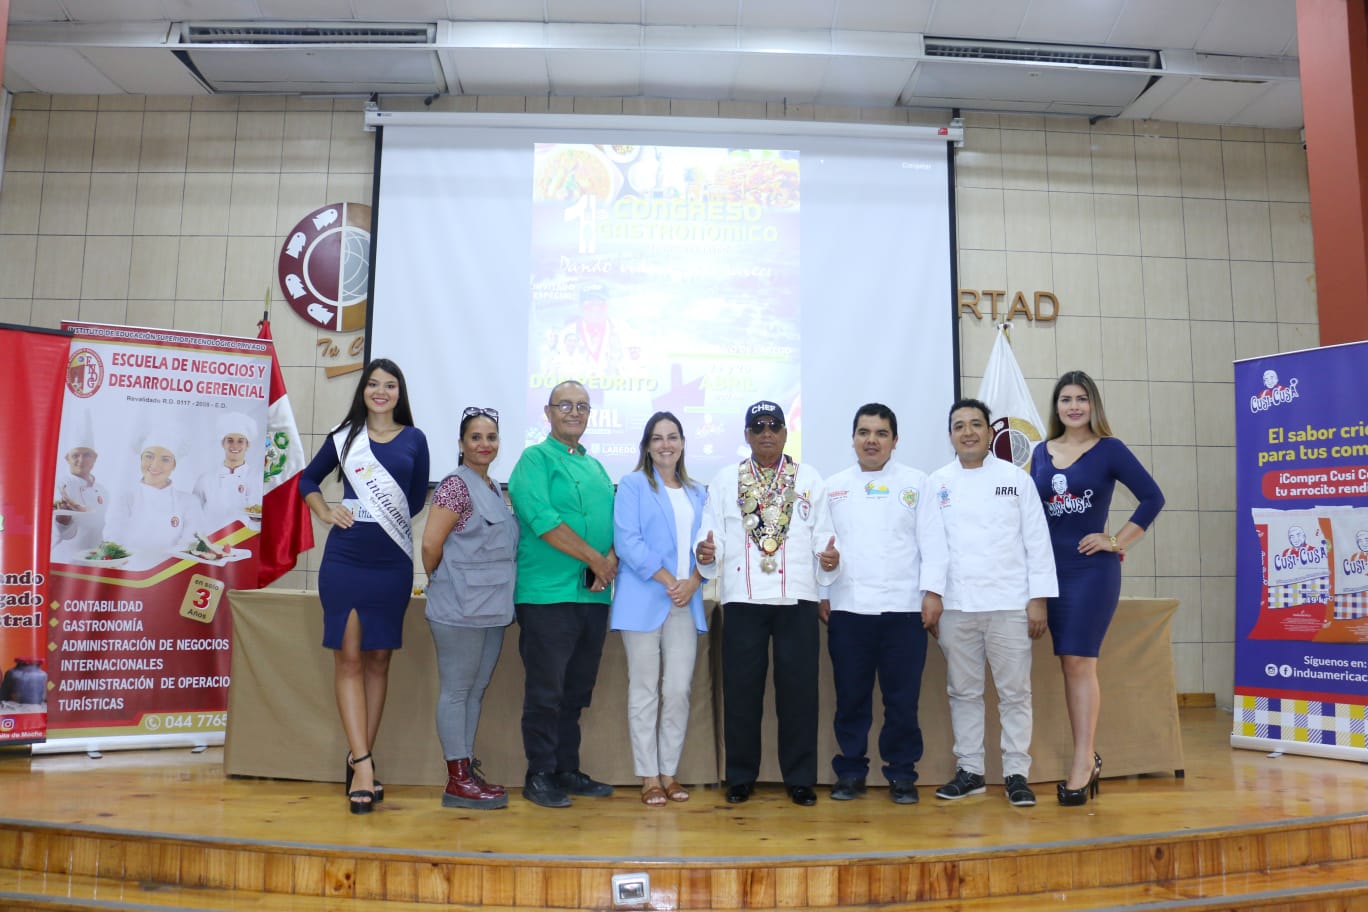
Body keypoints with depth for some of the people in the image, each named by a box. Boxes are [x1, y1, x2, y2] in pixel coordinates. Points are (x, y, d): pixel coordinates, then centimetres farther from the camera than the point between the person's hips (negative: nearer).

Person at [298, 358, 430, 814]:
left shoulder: (414, 439, 7)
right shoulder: (344, 435, 8)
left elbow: (418, 498, 12)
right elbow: (308, 479, 19)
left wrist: (388, 517, 1)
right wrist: (325, 512, 5)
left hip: (392, 562, 1)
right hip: (344, 558, 0)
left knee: (378, 658, 6)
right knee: (348, 657, -3)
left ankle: (359, 759, 16)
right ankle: (363, 763, -1)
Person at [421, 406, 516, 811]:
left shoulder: (494, 489, 14)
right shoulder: (456, 485, -11)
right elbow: (431, 543, -15)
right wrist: (440, 581, 1)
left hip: (492, 608, 8)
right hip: (460, 608, -8)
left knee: (476, 691, 13)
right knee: (456, 691, 0)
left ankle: (468, 772, 23)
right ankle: (458, 781, 8)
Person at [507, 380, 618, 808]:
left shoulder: (595, 466, 19)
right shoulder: (535, 459, -3)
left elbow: (614, 519, 16)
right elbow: (542, 519, -16)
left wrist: (612, 558, -6)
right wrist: (596, 559, -13)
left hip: (594, 595, 7)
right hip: (547, 594, -7)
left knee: (577, 690, 13)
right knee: (545, 691, -1)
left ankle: (567, 770, 23)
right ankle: (539, 776, 11)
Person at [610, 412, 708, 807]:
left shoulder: (696, 492, 17)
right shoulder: (632, 485, 1)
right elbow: (627, 540, -9)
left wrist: (693, 581, -6)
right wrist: (668, 581, -13)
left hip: (686, 603, 4)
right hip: (644, 600, -4)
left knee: (679, 690, 3)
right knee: (645, 691, 1)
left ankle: (670, 772, 16)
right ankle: (649, 777, 9)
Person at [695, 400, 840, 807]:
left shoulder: (809, 480, 10)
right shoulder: (724, 480, 10)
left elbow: (823, 535, 7)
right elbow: (711, 534, 5)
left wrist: (830, 558, -13)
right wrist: (706, 552, -16)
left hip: (797, 597, 0)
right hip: (742, 597, 0)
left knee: (798, 688, 3)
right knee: (741, 689, 4)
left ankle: (800, 778, 16)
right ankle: (740, 777, 18)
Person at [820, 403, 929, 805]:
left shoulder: (917, 483, 6)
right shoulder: (832, 487, 11)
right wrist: (819, 594, 3)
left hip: (904, 607, -1)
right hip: (847, 608, 1)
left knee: (903, 698, 4)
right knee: (850, 697, 7)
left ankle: (902, 774, 17)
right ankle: (850, 772, 19)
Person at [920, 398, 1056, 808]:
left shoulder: (1016, 478, 4)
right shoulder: (938, 482, 7)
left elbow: (1036, 540, 2)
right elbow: (933, 541, 2)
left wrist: (1038, 599, -4)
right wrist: (932, 593, -8)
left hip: (1009, 601, -1)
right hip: (956, 604, 1)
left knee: (1014, 692, 3)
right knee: (963, 691, 9)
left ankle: (1016, 773, 14)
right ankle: (969, 770, 19)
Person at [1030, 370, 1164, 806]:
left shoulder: (1109, 450, -3)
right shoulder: (1041, 452, 10)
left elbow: (1152, 497, -5)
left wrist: (1117, 541, -8)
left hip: (1092, 568, -5)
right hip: (1051, 567, 5)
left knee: (1079, 661, -8)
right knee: (1068, 664, 8)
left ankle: (1082, 760, 1)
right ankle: (1088, 759, 19)